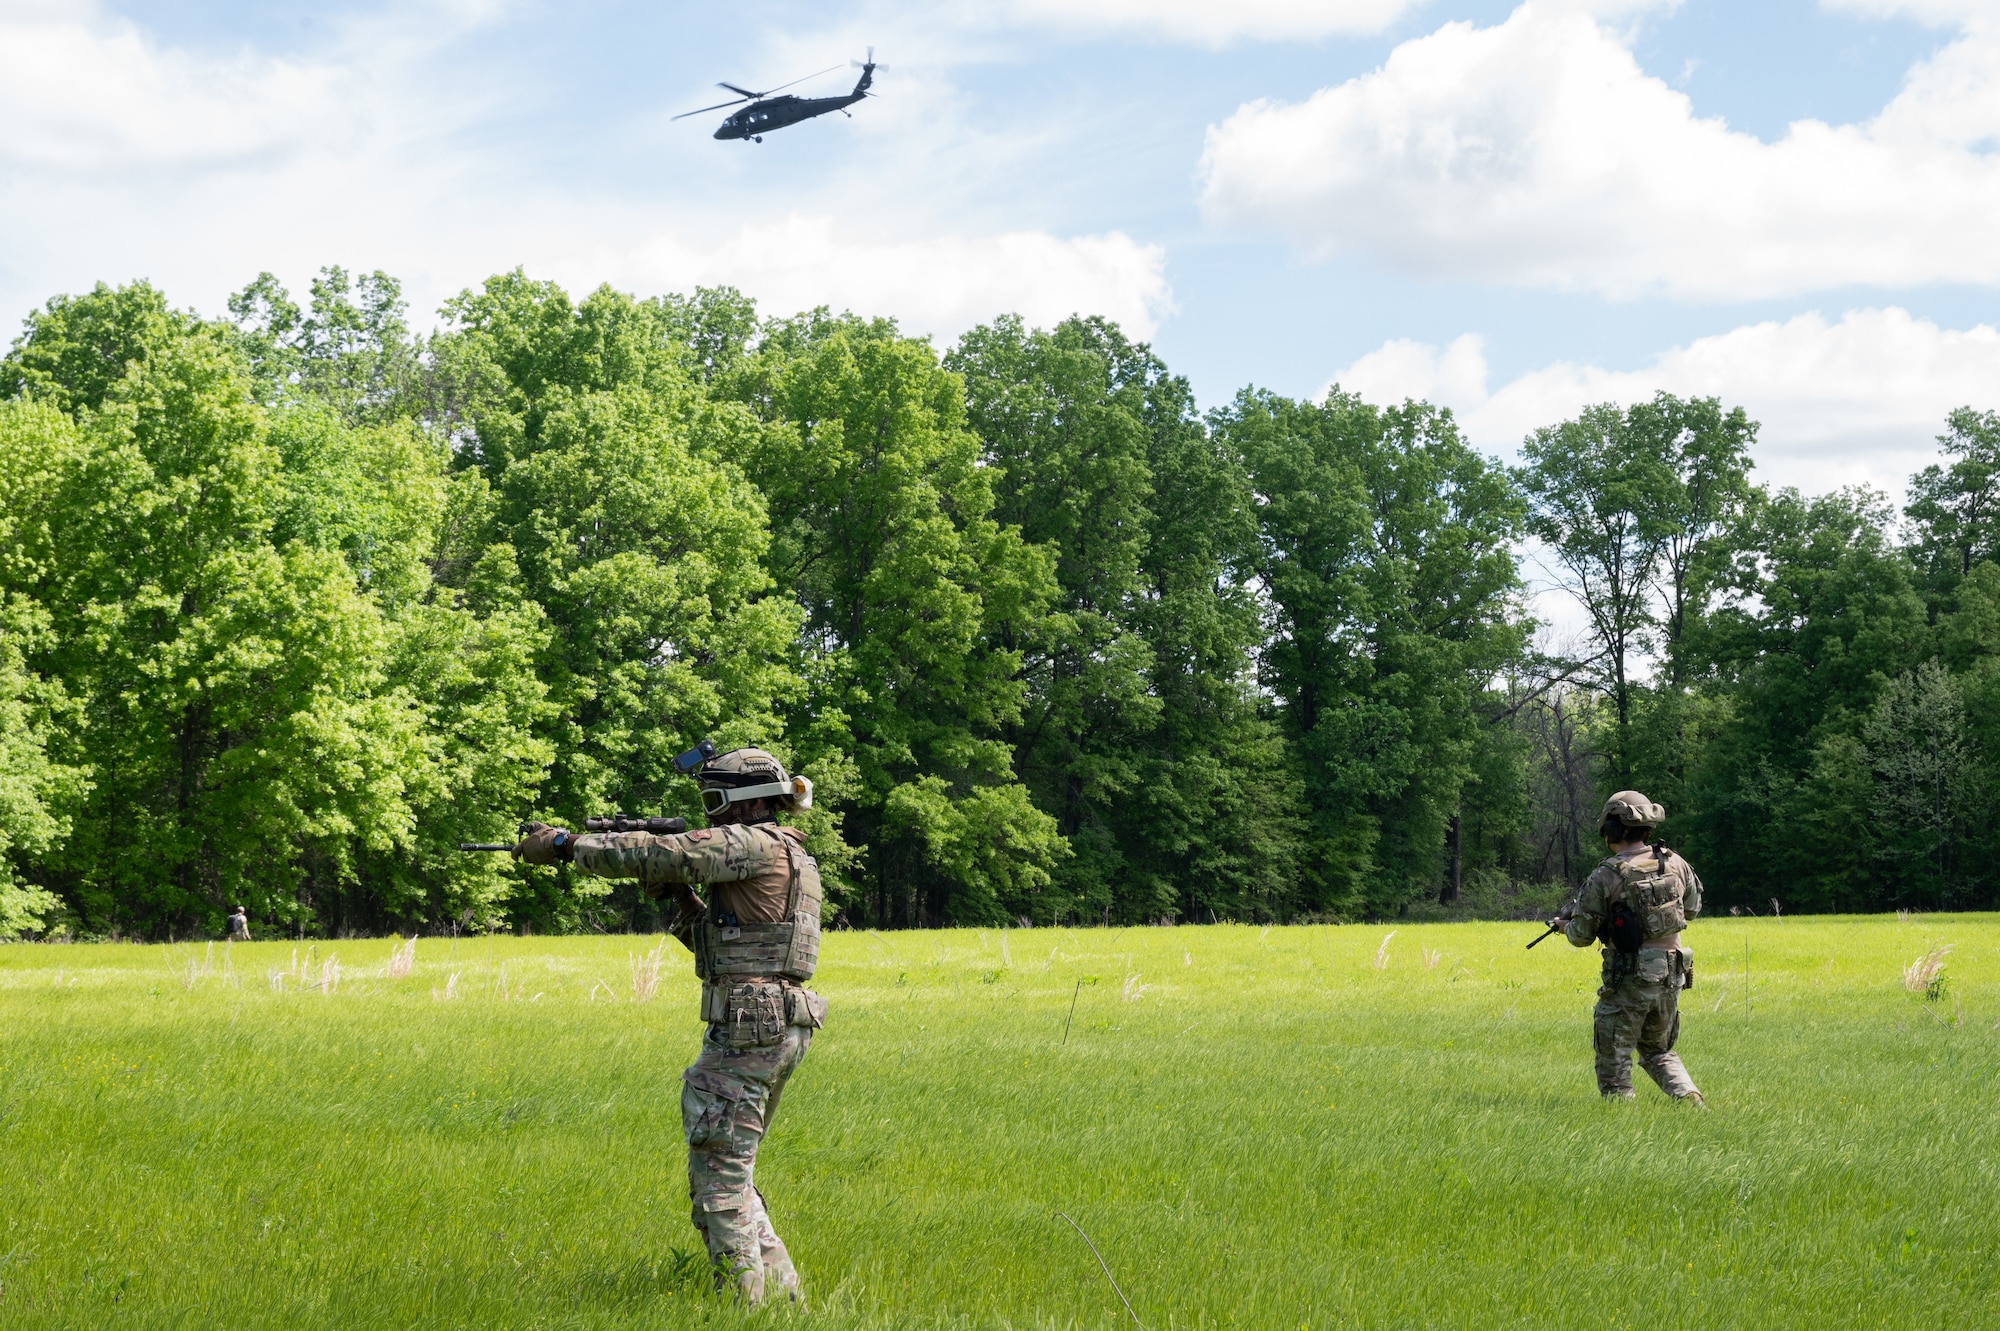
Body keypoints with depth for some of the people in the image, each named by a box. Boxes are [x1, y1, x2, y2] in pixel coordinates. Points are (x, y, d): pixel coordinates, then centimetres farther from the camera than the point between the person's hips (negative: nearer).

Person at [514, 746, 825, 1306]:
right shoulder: (788, 856, 20)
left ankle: (744, 1301, -4)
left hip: (747, 1031, -10)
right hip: (781, 1029, 10)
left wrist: (565, 845, -10)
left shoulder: (752, 843, -11)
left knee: (719, 1167, -5)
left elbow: (659, 854, -18)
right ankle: (779, 1290, 18)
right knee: (729, 1164, 17)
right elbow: (721, 944, 23)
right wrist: (681, 897, 10)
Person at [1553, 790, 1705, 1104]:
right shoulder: (1676, 865, 0)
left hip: (1628, 979, -5)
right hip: (1672, 975, 5)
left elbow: (1581, 936, -5)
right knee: (1658, 1051, 22)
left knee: (1614, 1058, 8)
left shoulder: (1604, 878, -14)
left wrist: (1565, 925, 17)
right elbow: (1692, 909, 17)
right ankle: (1688, 1096, 2)